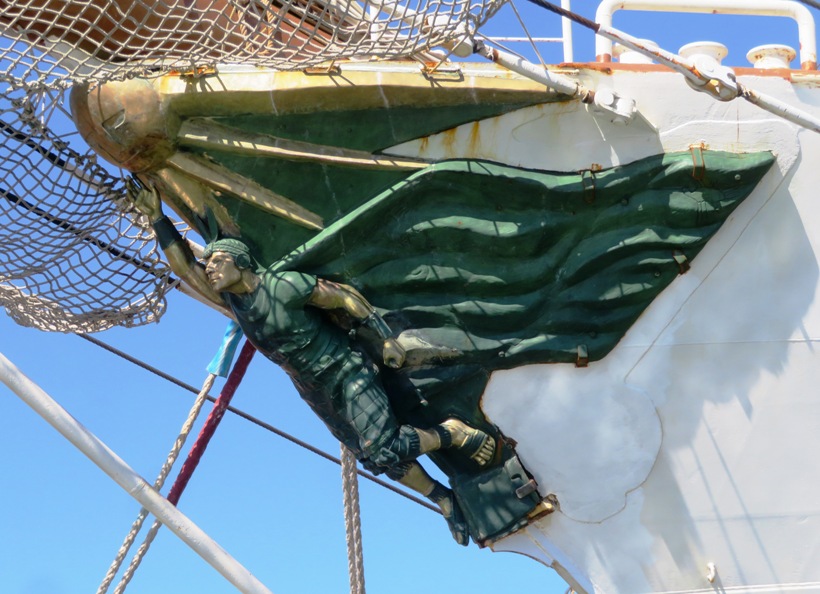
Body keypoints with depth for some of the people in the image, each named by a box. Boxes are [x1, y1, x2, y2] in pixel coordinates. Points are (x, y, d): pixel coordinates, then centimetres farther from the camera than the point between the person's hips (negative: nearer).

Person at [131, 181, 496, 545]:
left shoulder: (283, 286, -19)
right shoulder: (232, 302, 2)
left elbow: (346, 296, -13)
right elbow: (184, 267, 3)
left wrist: (387, 338, -14)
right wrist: (158, 219, -2)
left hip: (347, 373, -7)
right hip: (316, 393, 7)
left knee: (386, 449, -21)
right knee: (376, 459, 5)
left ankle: (454, 433, 0)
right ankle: (444, 501, 16)